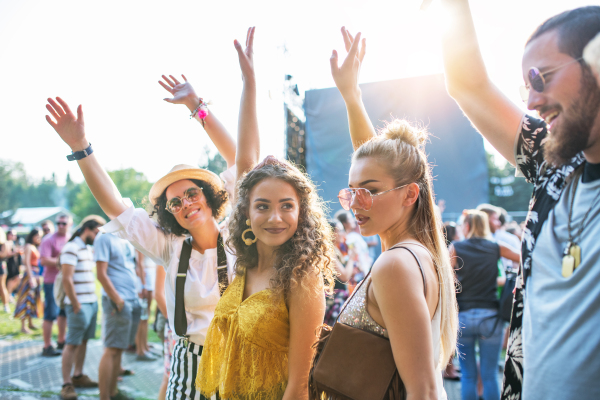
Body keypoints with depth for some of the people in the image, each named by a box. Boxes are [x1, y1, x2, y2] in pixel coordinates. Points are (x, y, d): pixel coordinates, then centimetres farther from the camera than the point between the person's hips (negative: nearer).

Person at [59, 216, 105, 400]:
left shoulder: (87, 249, 17)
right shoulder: (71, 249, -12)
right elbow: (67, 279, -17)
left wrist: (93, 300, 15)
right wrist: (76, 305, -16)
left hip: (92, 302, 9)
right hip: (80, 305, -9)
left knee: (84, 341, 13)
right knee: (72, 344, -5)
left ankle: (78, 376, 23)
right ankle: (67, 384, 0)